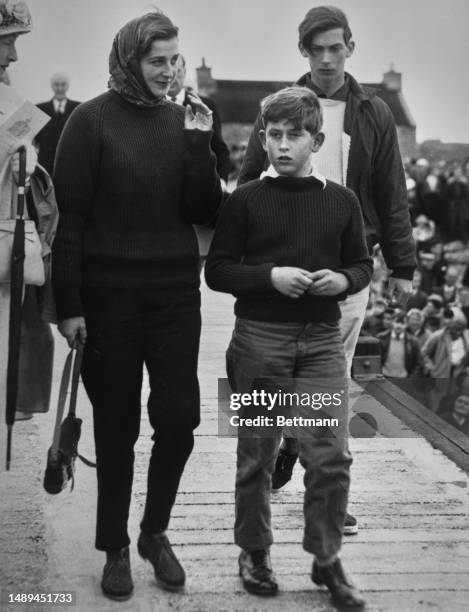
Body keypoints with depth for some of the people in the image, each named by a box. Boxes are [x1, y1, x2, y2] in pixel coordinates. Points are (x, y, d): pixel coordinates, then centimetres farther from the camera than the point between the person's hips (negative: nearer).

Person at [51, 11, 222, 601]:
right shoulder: (92, 120, -4)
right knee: (116, 427, 7)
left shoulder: (183, 121, 7)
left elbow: (205, 211, 3)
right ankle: (115, 548, 23)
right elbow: (69, 215, -6)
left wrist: (198, 144, -9)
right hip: (109, 296, -3)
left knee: (179, 417, 4)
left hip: (176, 292, 3)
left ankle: (155, 531, 26)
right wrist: (69, 303, -9)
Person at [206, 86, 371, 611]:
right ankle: (254, 552, 27)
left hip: (322, 340, 2)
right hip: (260, 338, -1)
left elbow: (362, 263, 14)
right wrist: (271, 276, -16)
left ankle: (327, 560, 16)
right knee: (257, 454, 9)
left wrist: (343, 280, -8)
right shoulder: (245, 200, -1)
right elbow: (216, 271, -2)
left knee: (330, 456, -2)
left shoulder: (341, 201, 5)